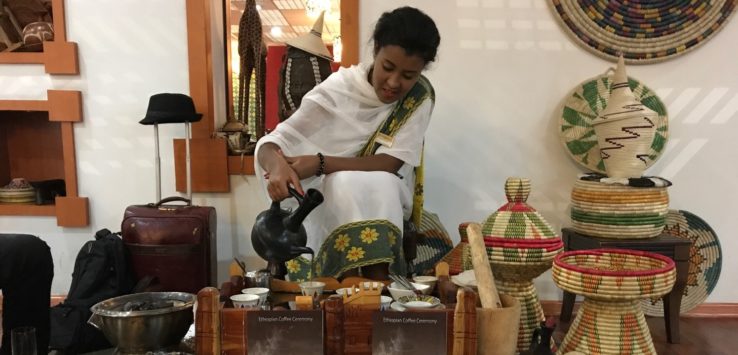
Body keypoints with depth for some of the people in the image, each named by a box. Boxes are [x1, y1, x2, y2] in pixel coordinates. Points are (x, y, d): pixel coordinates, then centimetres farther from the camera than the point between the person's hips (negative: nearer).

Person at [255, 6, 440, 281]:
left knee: (381, 183, -33)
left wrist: (320, 163, -34)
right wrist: (277, 164, -45)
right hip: (331, 199, -1)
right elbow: (272, 142, -20)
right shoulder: (339, 87, -16)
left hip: (387, 202, 1)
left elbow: (391, 163, -21)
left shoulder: (420, 96, -11)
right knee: (344, 184, -35)